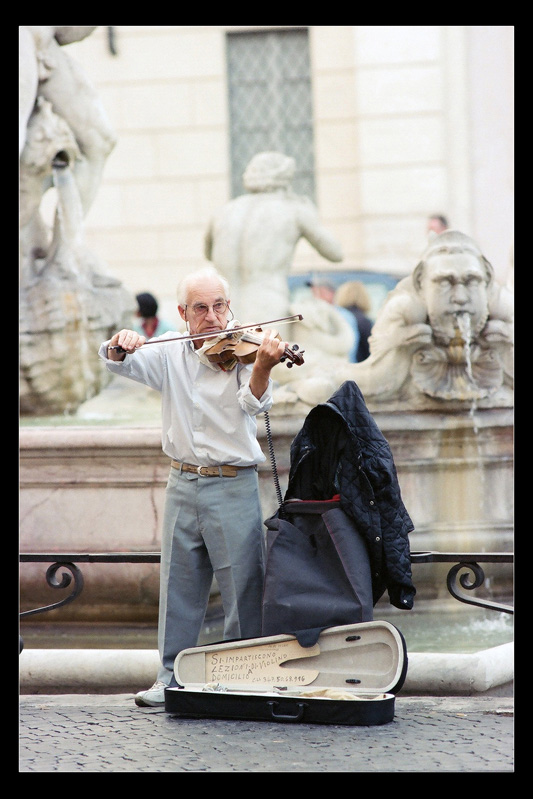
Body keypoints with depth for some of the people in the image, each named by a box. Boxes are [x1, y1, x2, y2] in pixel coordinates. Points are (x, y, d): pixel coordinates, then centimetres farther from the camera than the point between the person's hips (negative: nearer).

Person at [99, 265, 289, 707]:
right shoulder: (170, 351, 7)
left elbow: (254, 402, -21)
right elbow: (119, 363, -2)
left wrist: (263, 367, -43)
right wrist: (119, 346, -25)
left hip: (234, 486, -4)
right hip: (183, 485, 4)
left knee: (243, 586, -2)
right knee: (178, 586, 10)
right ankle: (172, 677, 18)